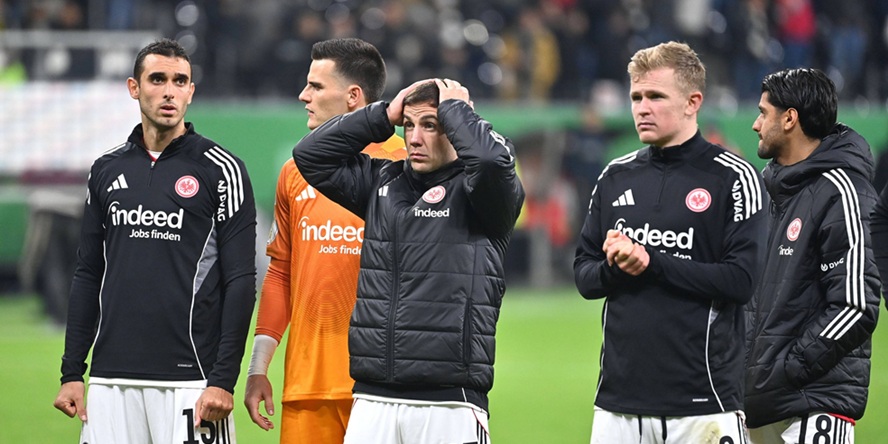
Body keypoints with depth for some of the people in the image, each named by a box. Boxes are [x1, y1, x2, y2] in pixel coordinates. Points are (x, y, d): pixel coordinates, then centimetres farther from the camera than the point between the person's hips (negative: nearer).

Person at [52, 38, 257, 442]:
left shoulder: (220, 170, -1)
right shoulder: (107, 170, 13)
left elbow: (240, 282, -4)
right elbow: (88, 275, 17)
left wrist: (223, 381, -12)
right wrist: (71, 372, 10)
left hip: (190, 379, -4)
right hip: (112, 376, 4)